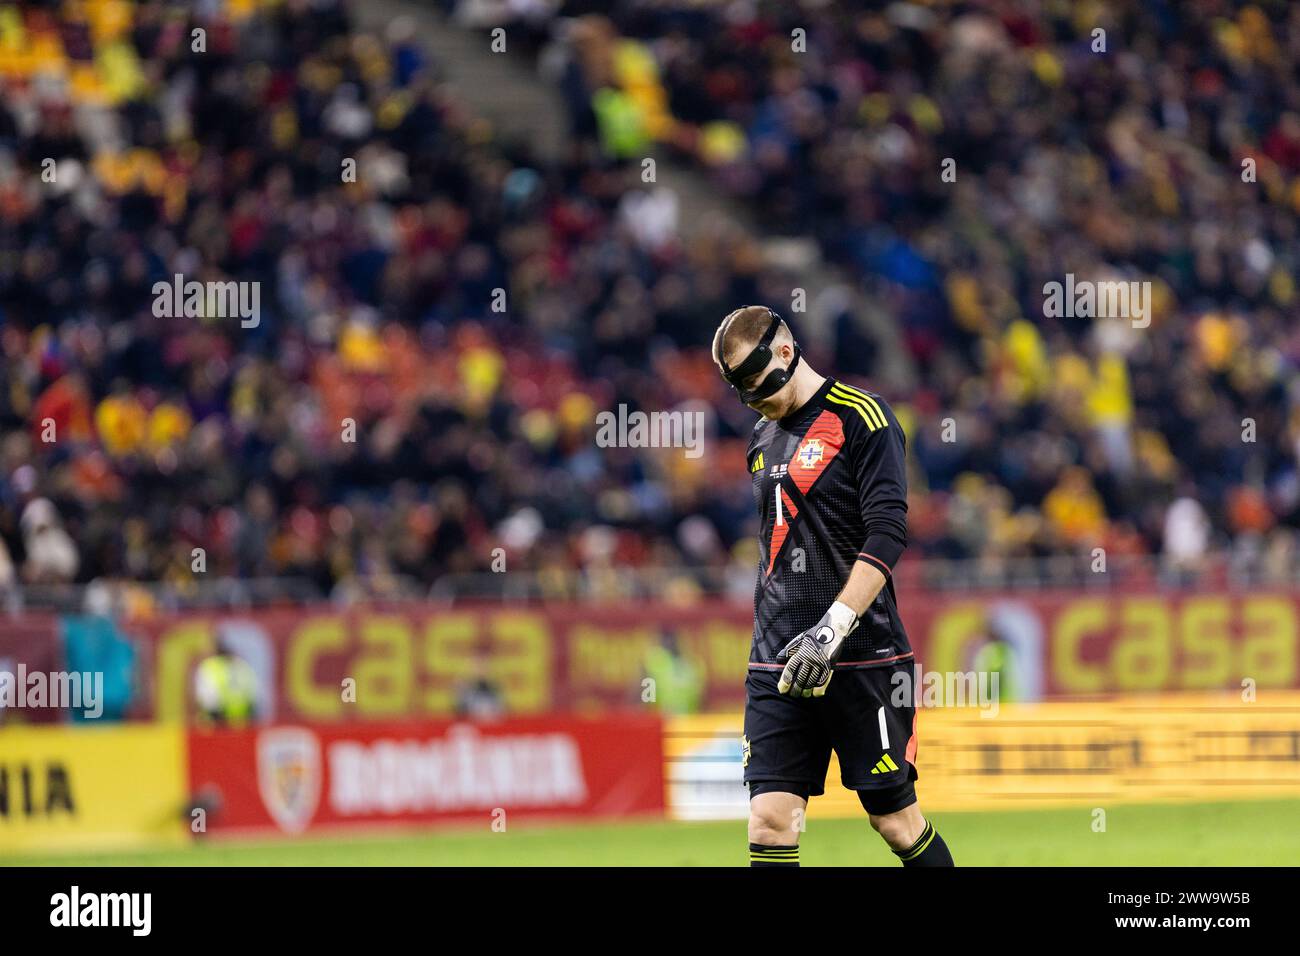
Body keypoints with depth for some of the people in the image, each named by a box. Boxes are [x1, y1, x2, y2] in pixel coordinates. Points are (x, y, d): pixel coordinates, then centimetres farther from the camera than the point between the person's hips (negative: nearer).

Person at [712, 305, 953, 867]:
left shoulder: (861, 419, -7)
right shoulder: (764, 439, 16)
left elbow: (887, 535, -15)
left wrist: (834, 627, -24)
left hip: (862, 657, -6)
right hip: (778, 663, 6)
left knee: (894, 819, 1)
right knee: (770, 820, -7)